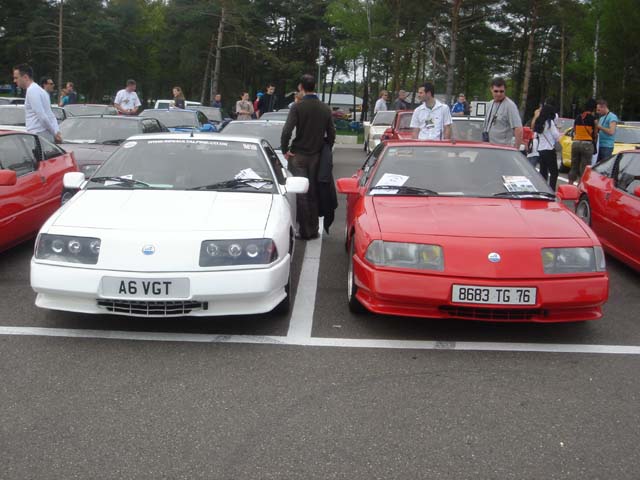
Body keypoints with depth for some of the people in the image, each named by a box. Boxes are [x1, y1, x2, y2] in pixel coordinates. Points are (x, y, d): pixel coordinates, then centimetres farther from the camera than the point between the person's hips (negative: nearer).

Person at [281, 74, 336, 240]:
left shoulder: (297, 107, -11)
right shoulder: (325, 109, 3)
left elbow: (287, 131, -19)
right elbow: (331, 134, 5)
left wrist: (285, 150, -7)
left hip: (298, 156, -4)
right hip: (316, 156, 4)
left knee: (301, 194, 2)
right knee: (314, 194, 11)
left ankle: (305, 231, 2)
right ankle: (313, 230, 16)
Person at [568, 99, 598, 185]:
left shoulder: (578, 117, 8)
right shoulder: (593, 119, -6)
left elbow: (574, 132, 10)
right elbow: (595, 134, -2)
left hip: (575, 143, 5)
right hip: (587, 144, -5)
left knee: (574, 166, 11)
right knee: (584, 168, -1)